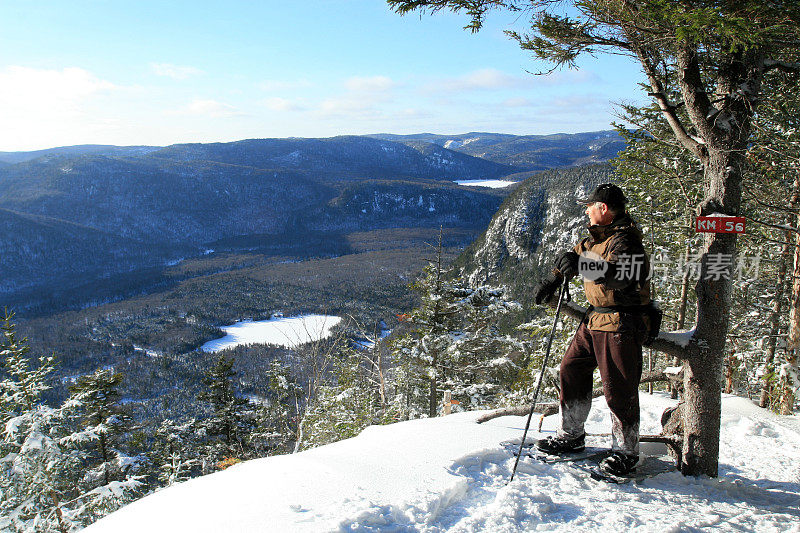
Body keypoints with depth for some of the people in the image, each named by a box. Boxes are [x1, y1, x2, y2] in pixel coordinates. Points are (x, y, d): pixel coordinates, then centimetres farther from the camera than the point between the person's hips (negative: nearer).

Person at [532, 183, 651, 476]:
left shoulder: (624, 240, -18)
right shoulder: (597, 237, 11)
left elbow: (622, 274, -37)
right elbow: (577, 255, 31)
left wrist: (583, 265, -49)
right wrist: (551, 281, 30)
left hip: (621, 323, -10)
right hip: (594, 320, 10)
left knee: (618, 388, -3)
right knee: (571, 370, 12)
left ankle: (626, 452, 14)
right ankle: (571, 435, 26)